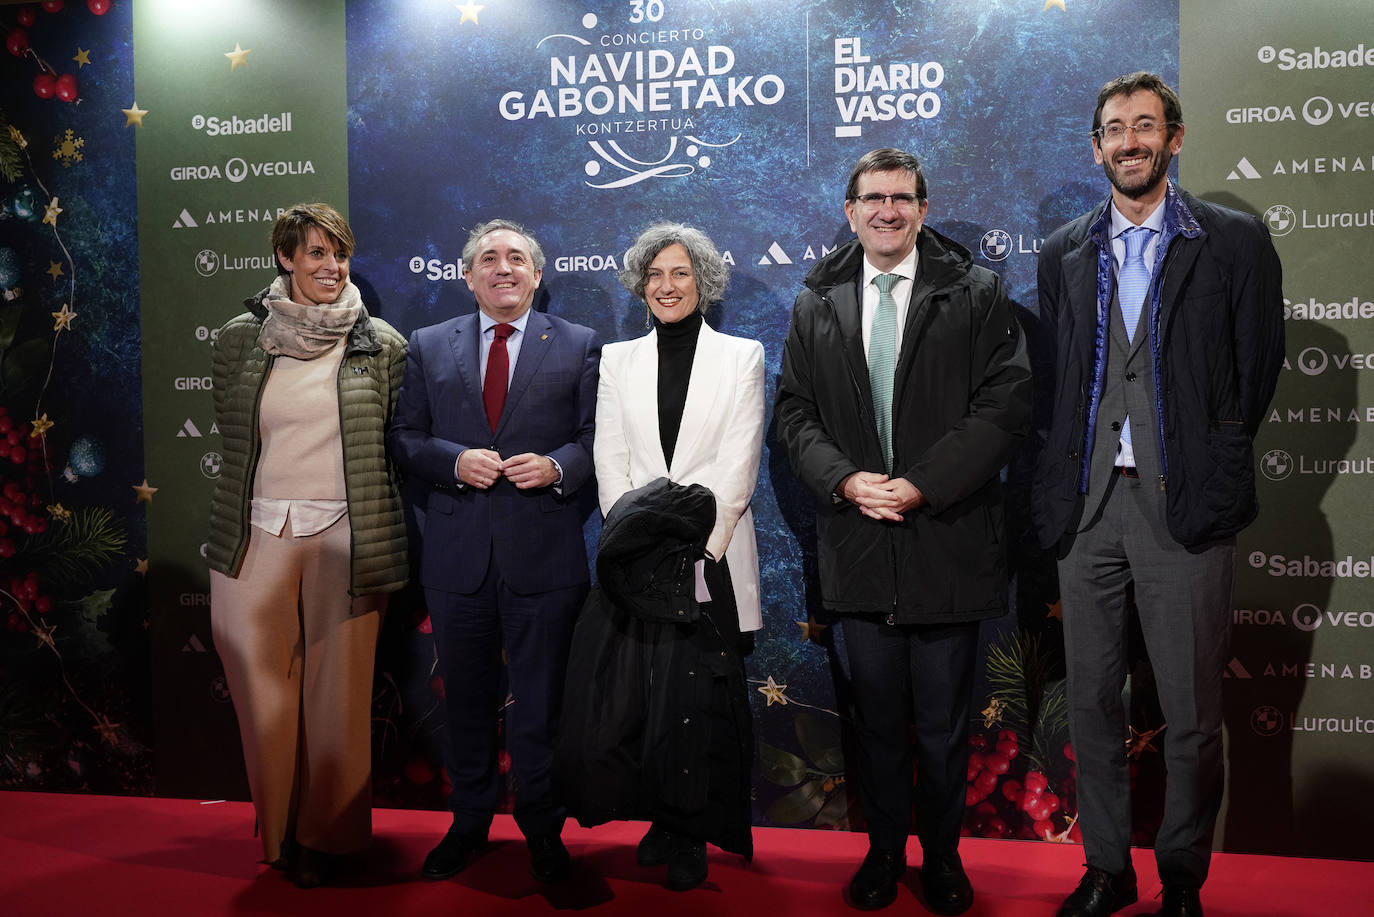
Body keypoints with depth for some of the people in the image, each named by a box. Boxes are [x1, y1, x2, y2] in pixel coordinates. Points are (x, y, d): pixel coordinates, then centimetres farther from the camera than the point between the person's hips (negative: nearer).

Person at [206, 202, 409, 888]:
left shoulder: (381, 344, 3)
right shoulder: (240, 339, 6)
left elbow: (398, 444, 8)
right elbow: (232, 433, 16)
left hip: (345, 538, -1)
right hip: (258, 536, 2)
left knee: (337, 690, 4)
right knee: (264, 687, 6)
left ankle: (326, 834, 21)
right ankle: (279, 826, 25)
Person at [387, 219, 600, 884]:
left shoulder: (579, 346, 5)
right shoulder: (429, 347, 10)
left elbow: (598, 436, 2)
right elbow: (403, 437, 6)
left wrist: (558, 467, -17)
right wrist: (456, 461, -12)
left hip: (543, 552, -2)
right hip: (457, 553, 2)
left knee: (539, 701, 6)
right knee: (465, 697, 13)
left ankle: (541, 829, 23)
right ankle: (469, 821, 31)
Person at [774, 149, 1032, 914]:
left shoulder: (977, 293, 0)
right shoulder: (817, 304, 10)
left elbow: (1006, 403, -7)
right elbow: (795, 412, 8)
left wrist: (923, 485, -15)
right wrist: (844, 479, -10)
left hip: (947, 541, -2)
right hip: (858, 541, 3)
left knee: (944, 722, 8)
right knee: (877, 715, 13)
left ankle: (942, 855, 28)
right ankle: (885, 850, 30)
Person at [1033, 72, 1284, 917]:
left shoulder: (1234, 242, 2)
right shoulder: (1065, 253, 12)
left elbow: (1256, 371, 3)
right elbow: (1052, 379, 13)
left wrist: (1213, 475, 0)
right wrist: (1056, 487, 5)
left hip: (1183, 507, -3)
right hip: (1088, 505, 3)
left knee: (1193, 711, 4)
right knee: (1092, 701, 11)